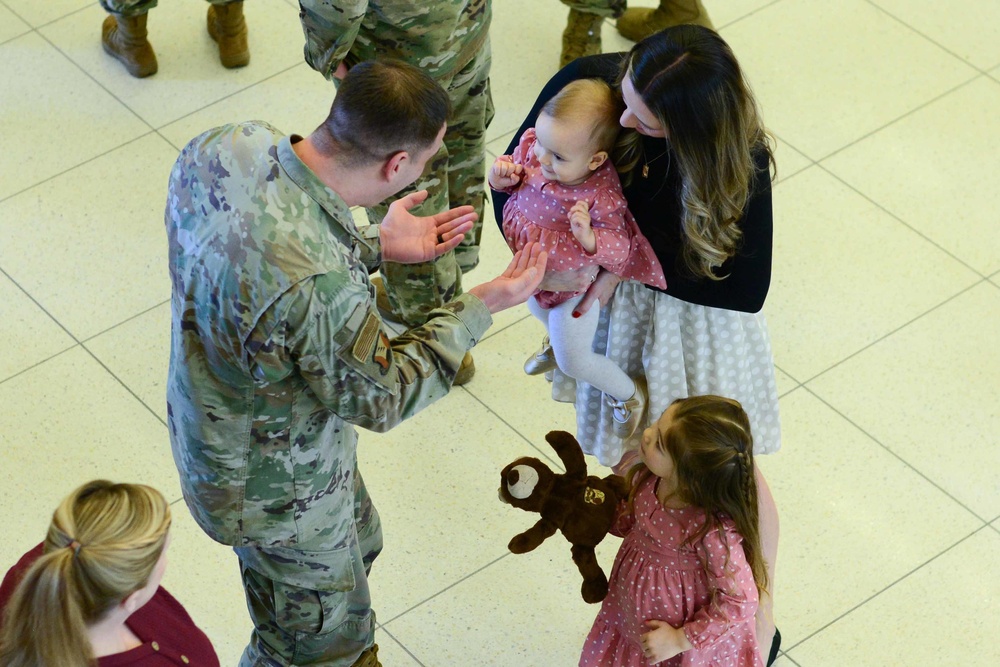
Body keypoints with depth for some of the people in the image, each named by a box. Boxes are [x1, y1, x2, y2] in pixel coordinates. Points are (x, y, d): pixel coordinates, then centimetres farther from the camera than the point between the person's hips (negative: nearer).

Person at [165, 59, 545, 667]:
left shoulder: (225, 146, -21)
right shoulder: (318, 284, -45)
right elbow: (379, 398, -24)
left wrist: (376, 244, 0)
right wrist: (479, 308, -16)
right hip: (277, 487, -9)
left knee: (356, 542, 37)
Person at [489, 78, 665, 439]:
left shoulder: (602, 196, -40)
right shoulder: (533, 145, -24)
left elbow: (618, 253, -32)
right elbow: (515, 170, -2)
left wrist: (588, 236, -51)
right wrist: (502, 175, -25)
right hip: (535, 270, 7)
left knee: (573, 361, 7)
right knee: (539, 309, 38)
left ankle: (628, 393, 37)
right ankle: (558, 344, 74)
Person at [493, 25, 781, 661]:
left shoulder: (740, 162, -32)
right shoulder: (589, 82, -25)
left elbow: (746, 290, -24)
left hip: (697, 316, -3)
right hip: (610, 298, 3)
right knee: (631, 456, 21)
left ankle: (760, 620, 37)